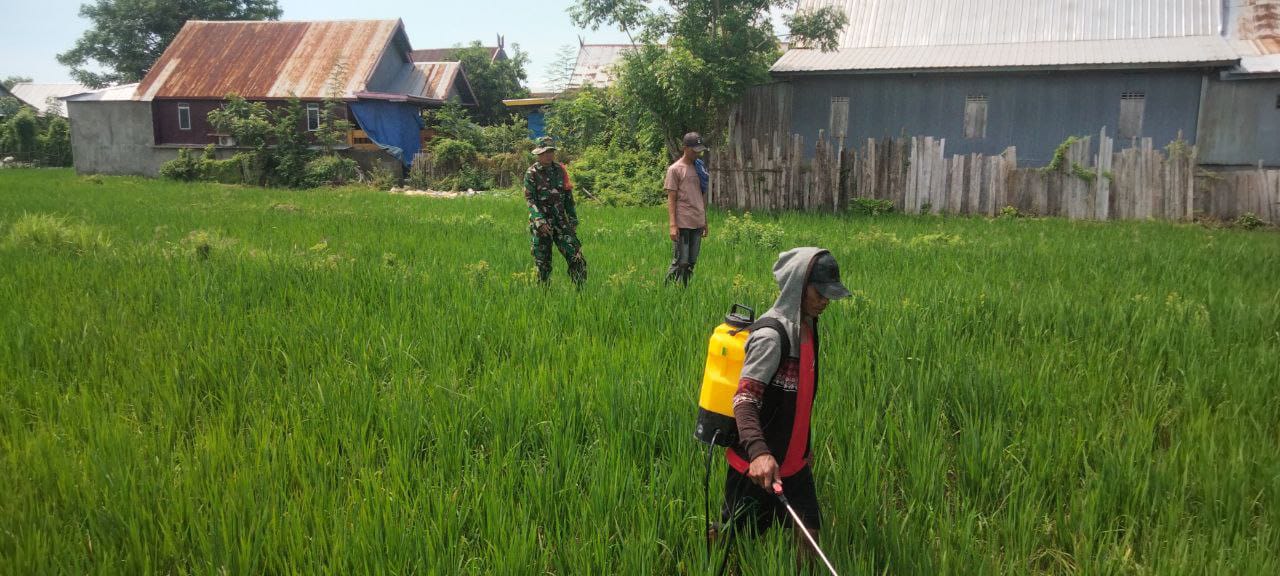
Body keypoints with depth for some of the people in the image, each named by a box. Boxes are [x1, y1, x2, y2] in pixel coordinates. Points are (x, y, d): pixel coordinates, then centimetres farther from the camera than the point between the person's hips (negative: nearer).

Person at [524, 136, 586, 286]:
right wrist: (540, 220, -22)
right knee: (542, 263, 2)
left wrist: (573, 220, 11)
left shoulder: (560, 170, 9)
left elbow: (568, 197, 15)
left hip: (561, 222, 3)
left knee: (576, 257, -6)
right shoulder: (532, 173, -3)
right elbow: (529, 199, -10)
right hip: (540, 223, -3)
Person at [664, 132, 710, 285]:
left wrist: (704, 221, 16)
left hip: (697, 223, 6)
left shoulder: (700, 168, 14)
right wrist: (672, 225, -14)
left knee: (691, 263, 7)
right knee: (680, 262, -5)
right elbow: (671, 199, -7)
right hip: (682, 224, -6)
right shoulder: (675, 169, -4)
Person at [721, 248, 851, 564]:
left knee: (808, 532, 10)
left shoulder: (807, 325, 5)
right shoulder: (771, 336, -23)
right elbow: (744, 400, -30)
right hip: (757, 463, -8)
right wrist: (758, 452, -46)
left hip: (793, 459, 8)